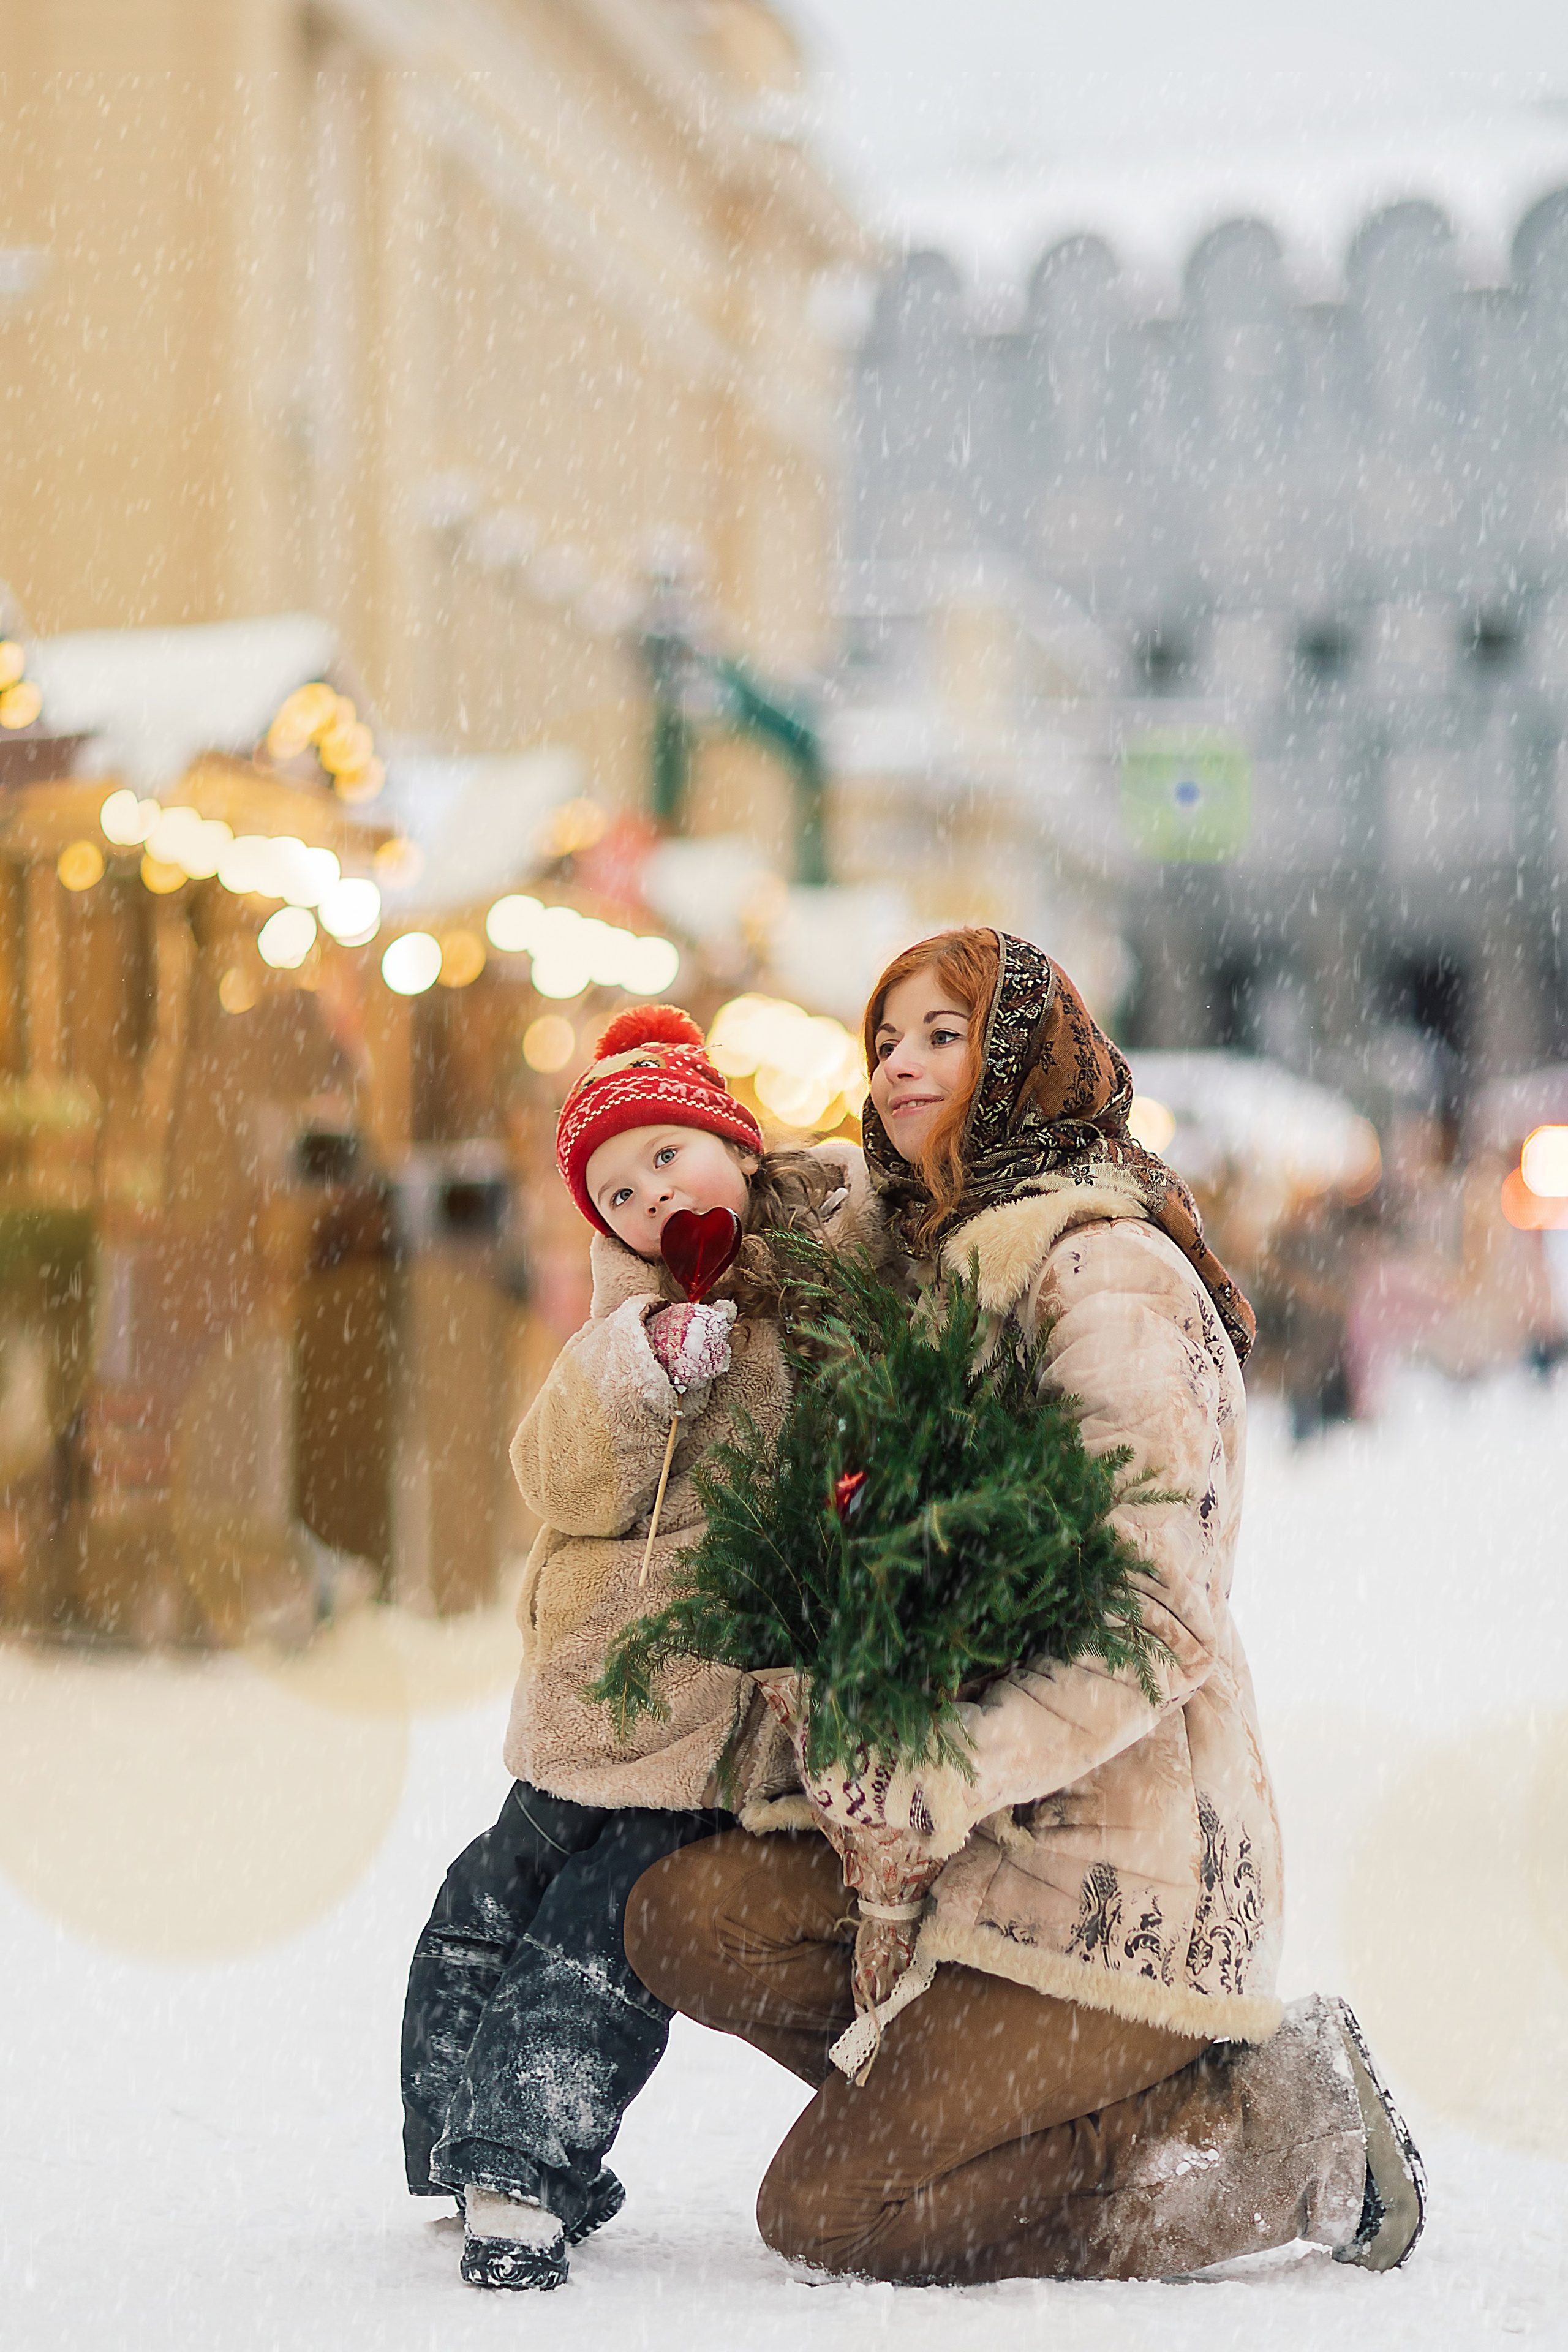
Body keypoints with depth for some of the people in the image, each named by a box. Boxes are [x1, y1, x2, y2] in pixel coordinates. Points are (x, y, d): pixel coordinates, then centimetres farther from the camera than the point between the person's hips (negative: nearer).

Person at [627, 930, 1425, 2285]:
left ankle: (1290, 2137, 1)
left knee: (825, 2213, -9)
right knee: (684, 1917, -7)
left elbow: (1159, 1626, -21)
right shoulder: (945, 1260, 15)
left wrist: (943, 1781, -23)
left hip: (1120, 1855, -9)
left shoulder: (1106, 1272, -14)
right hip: (995, 1825, 9)